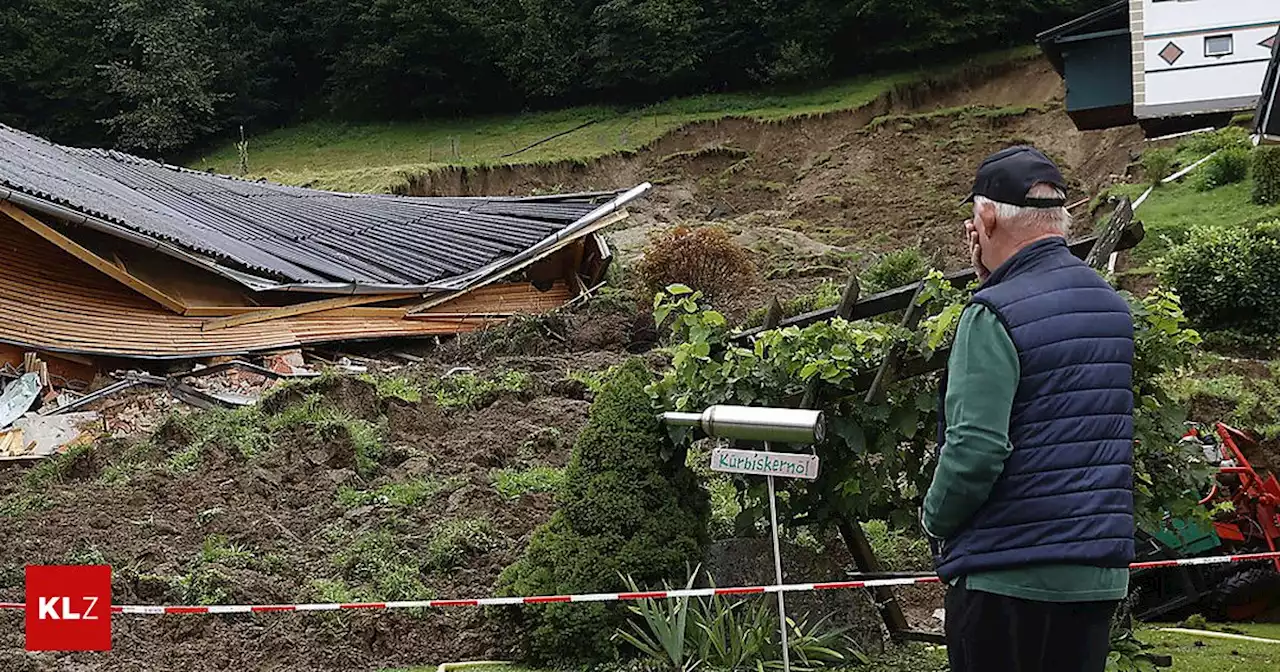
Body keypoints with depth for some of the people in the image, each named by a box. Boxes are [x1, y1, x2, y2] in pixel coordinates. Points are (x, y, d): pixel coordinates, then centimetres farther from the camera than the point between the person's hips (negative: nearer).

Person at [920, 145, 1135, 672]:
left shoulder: (994, 317, -16)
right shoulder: (1115, 308, 10)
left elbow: (975, 449, -20)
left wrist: (935, 520, -7)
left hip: (1008, 573, -7)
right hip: (1101, 575, 8)